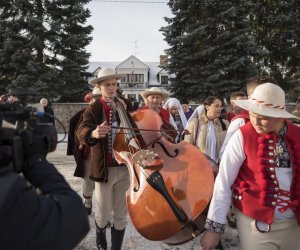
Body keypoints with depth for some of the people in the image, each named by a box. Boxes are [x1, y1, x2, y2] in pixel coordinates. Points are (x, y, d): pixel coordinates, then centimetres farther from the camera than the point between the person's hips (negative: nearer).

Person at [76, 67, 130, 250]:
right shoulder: (93, 109, -5)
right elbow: (81, 131, -22)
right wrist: (93, 133, -44)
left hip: (125, 167, 3)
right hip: (104, 169, -2)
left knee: (121, 215, 10)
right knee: (103, 215, 8)